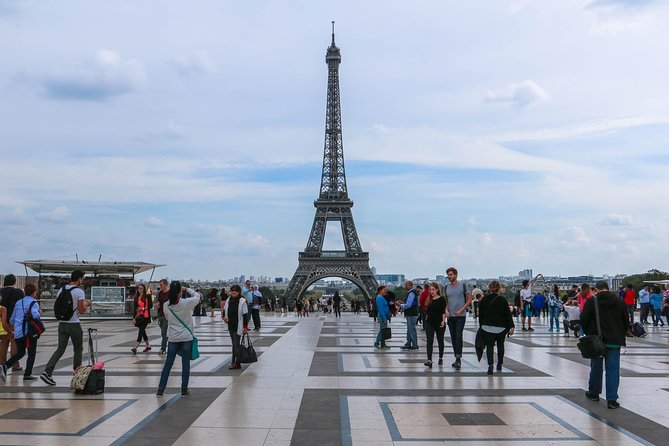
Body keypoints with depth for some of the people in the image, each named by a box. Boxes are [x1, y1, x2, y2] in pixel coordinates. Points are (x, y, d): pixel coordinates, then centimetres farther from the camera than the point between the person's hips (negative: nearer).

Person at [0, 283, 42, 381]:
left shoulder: (18, 303, 14)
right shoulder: (33, 303, -7)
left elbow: (12, 320, 18)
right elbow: (35, 315, -26)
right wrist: (40, 313, -5)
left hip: (18, 333, 6)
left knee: (20, 353, 19)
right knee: (32, 353, 7)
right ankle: (27, 374, 5)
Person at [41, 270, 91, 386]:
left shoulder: (61, 290, 7)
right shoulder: (79, 291, -12)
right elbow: (81, 311, -13)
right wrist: (87, 304, 8)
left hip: (62, 324, 5)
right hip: (74, 325, -5)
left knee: (60, 349, 8)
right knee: (78, 350, 11)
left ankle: (47, 372, -7)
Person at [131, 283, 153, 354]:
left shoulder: (147, 296, -2)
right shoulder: (136, 297, 9)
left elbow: (151, 305, -3)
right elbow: (135, 308, 8)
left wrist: (143, 308, -15)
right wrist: (134, 318, 4)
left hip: (146, 316, -5)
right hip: (138, 316, 5)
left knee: (141, 331, -10)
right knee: (142, 331, 10)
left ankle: (135, 347, -16)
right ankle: (148, 346, 24)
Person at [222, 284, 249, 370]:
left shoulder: (242, 301, -12)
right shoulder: (228, 300, 6)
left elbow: (245, 315, -11)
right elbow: (224, 310, 21)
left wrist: (245, 327, -13)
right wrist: (224, 316, 1)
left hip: (238, 326, -6)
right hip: (230, 326, 6)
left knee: (236, 344, -5)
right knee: (234, 344, 14)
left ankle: (237, 363, 1)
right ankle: (234, 361, 20)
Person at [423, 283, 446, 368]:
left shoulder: (441, 299, -6)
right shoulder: (428, 299, 7)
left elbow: (443, 311, -10)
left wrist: (443, 321, -20)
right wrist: (426, 320, 13)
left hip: (439, 323, -3)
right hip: (429, 323, 3)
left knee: (440, 341, 12)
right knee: (429, 341, -6)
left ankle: (441, 358, 29)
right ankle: (429, 360, -11)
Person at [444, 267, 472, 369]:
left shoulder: (463, 286, -2)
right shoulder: (447, 287, 11)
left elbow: (469, 300, -1)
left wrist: (461, 310, -11)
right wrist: (446, 310, 1)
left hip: (460, 316, -5)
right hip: (450, 316, 5)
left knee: (458, 336, -14)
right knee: (453, 337, 8)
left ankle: (459, 359, -13)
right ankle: (457, 359, 17)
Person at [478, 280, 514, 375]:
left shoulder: (484, 299, 0)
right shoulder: (502, 300, -7)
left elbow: (480, 313, 6)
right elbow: (508, 314, -6)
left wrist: (481, 325, 16)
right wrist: (511, 326, -2)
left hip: (487, 327, 0)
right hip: (501, 327, 0)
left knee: (489, 346, -1)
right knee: (500, 345, 18)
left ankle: (490, 364, -21)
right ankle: (499, 365, 26)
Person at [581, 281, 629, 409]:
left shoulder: (591, 302, -5)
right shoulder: (619, 302, 3)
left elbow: (584, 320, -7)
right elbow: (626, 322, 8)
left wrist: (589, 334, 8)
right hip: (614, 341, 1)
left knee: (596, 367, 14)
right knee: (613, 369, 2)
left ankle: (594, 393, 28)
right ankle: (612, 399, -3)